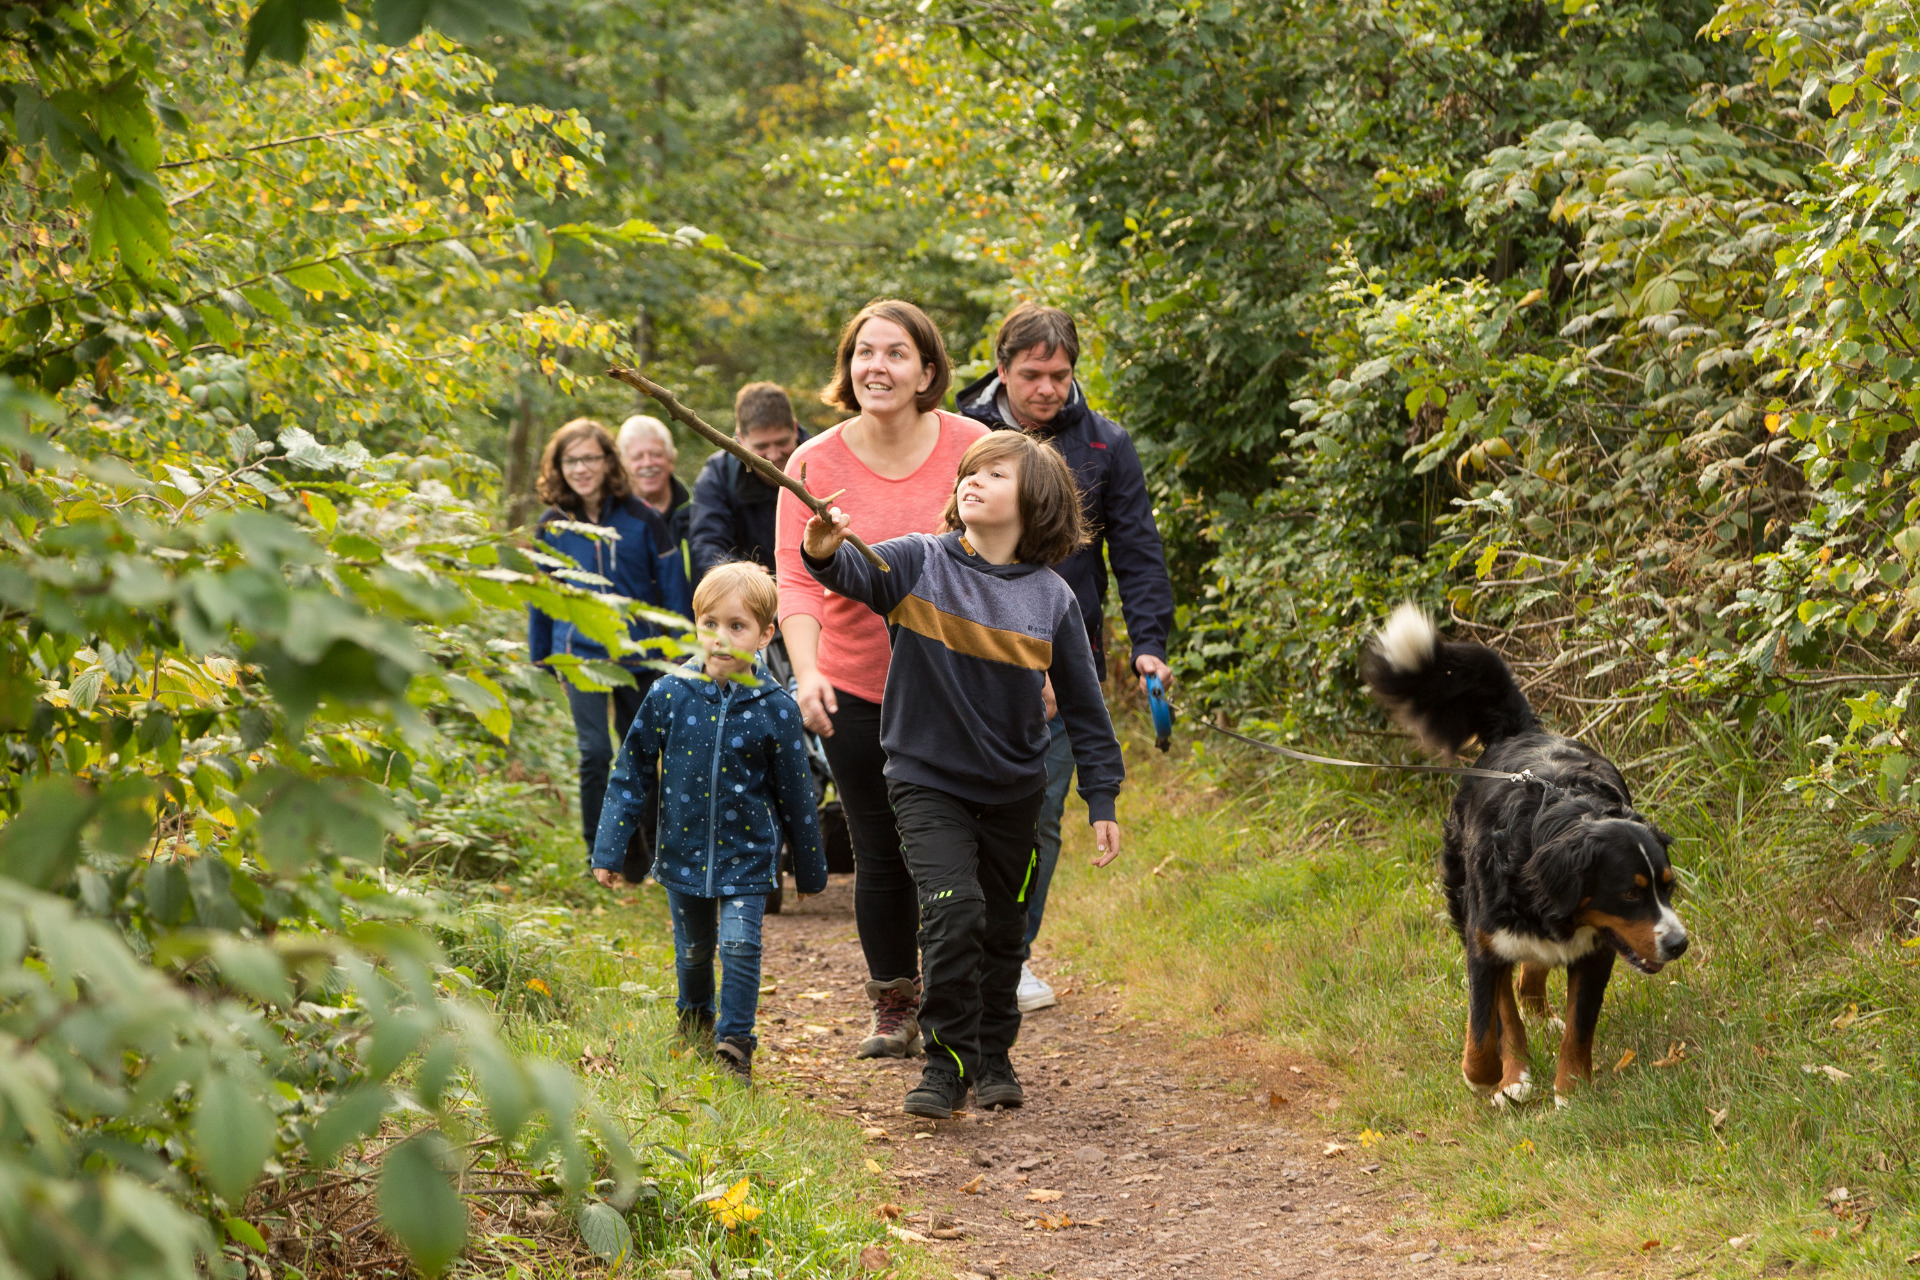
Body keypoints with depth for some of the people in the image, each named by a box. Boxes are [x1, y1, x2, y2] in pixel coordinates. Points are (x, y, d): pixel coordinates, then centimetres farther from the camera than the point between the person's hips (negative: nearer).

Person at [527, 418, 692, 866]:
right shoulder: (553, 525, 0)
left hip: (639, 655, 1)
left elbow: (673, 589, 1)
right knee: (594, 753, -11)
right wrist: (541, 657, 15)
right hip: (581, 655, 0)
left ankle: (641, 858, 25)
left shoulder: (641, 519, -4)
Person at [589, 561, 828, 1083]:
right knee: (693, 950, 16)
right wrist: (609, 849, -1)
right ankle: (695, 1016, 43)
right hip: (683, 853, 2)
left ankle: (734, 1041, 0)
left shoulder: (774, 708, -9)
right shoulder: (668, 696, -7)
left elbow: (796, 792, 1)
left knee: (740, 946, -14)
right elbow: (633, 774, 0)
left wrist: (809, 867, 7)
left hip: (746, 855, -2)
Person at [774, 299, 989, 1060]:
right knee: (880, 859, 8)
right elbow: (797, 580, -13)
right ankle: (893, 1006, 27)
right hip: (857, 691, 1)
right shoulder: (816, 464, -6)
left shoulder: (972, 449, -6)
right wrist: (806, 670, -28)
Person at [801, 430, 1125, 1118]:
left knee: (1003, 927, 13)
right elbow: (857, 573, -25)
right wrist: (825, 551, -49)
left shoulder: (1052, 598, -3)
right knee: (953, 911, -18)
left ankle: (993, 1056, 32)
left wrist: (1102, 801, 2)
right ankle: (948, 1060, -6)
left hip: (1013, 790, 3)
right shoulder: (920, 563, -6)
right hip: (927, 781, -3)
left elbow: (1084, 706, 3)